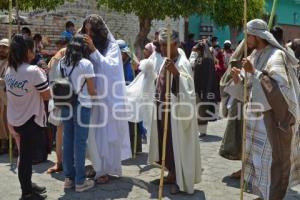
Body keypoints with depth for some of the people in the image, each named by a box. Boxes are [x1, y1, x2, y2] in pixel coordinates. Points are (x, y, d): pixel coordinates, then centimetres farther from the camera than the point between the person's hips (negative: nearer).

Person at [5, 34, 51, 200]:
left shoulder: (9, 70, 0)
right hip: (30, 121, -7)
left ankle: (27, 186, 32)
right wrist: (42, 77, 1)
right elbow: (47, 96, -15)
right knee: (26, 156, 4)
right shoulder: (33, 71, -22)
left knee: (25, 154, 19)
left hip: (15, 119, 7)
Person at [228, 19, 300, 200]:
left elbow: (279, 87, -26)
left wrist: (254, 72, -29)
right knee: (258, 157, 14)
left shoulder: (276, 55, -14)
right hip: (257, 115, 8)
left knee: (272, 159, -1)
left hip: (273, 117, -8)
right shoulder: (255, 56, 9)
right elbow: (248, 90, 12)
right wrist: (237, 79, -9)